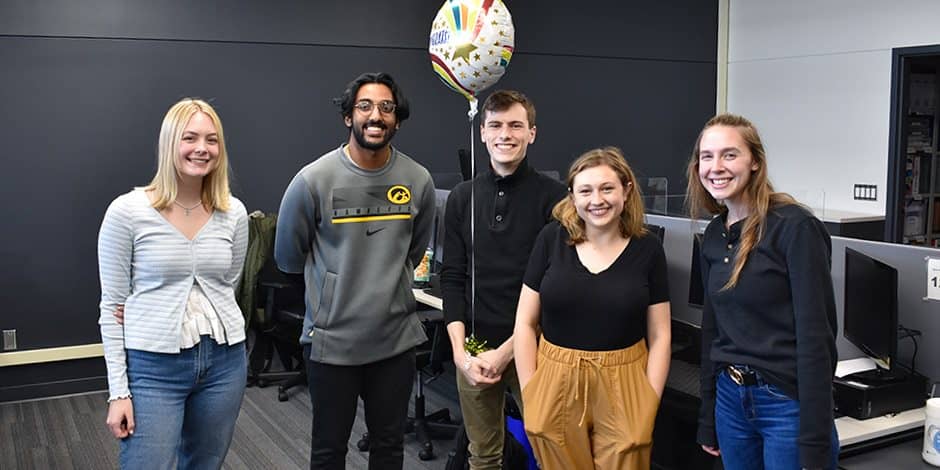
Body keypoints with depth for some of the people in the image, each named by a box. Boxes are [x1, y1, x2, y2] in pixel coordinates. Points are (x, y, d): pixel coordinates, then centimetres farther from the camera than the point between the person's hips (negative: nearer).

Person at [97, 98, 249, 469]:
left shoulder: (234, 213, 1)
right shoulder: (127, 211, -8)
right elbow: (113, 304, -5)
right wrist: (118, 391, -7)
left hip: (224, 362, 4)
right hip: (152, 366, -4)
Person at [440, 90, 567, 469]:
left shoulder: (552, 196, -6)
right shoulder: (462, 197, 6)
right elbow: (452, 278, 5)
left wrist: (507, 350, -13)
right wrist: (460, 351, -7)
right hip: (474, 348, 3)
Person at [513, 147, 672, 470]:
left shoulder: (647, 249, -3)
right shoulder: (551, 239, -4)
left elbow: (660, 335, 1)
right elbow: (525, 323, 0)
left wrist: (649, 406, -4)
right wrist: (529, 396, -4)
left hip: (622, 389, 0)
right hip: (556, 386, 0)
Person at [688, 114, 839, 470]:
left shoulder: (795, 228, -15)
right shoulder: (714, 235, 6)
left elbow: (816, 337, -17)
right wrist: (707, 421, 15)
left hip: (788, 403, -6)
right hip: (730, 400, 7)